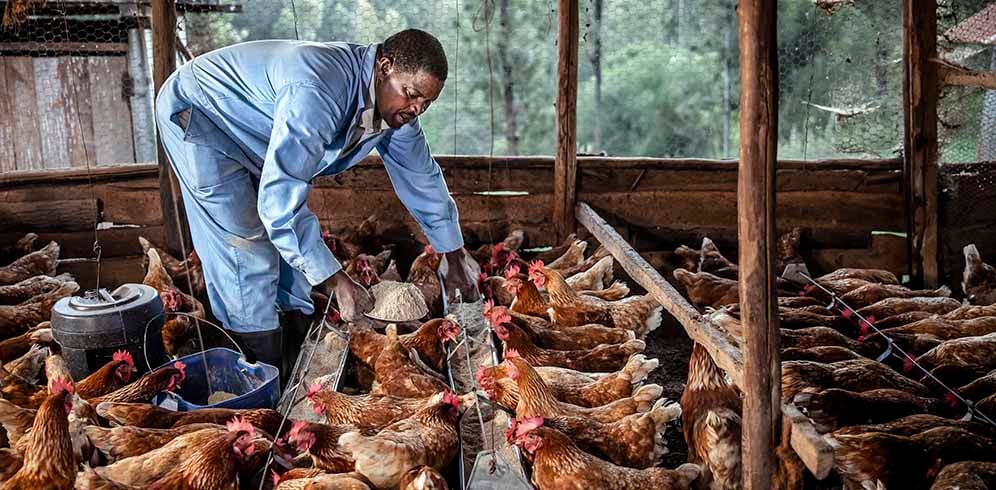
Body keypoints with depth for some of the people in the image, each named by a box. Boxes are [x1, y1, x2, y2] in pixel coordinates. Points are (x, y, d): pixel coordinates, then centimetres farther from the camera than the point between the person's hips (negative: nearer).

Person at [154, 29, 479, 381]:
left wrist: (456, 260, 8)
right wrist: (337, 281, -37)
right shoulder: (320, 90, -39)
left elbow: (422, 177, 3)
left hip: (250, 137, 9)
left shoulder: (396, 105, -10)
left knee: (300, 241, 4)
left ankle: (298, 368, 14)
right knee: (250, 257, -14)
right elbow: (280, 198, -42)